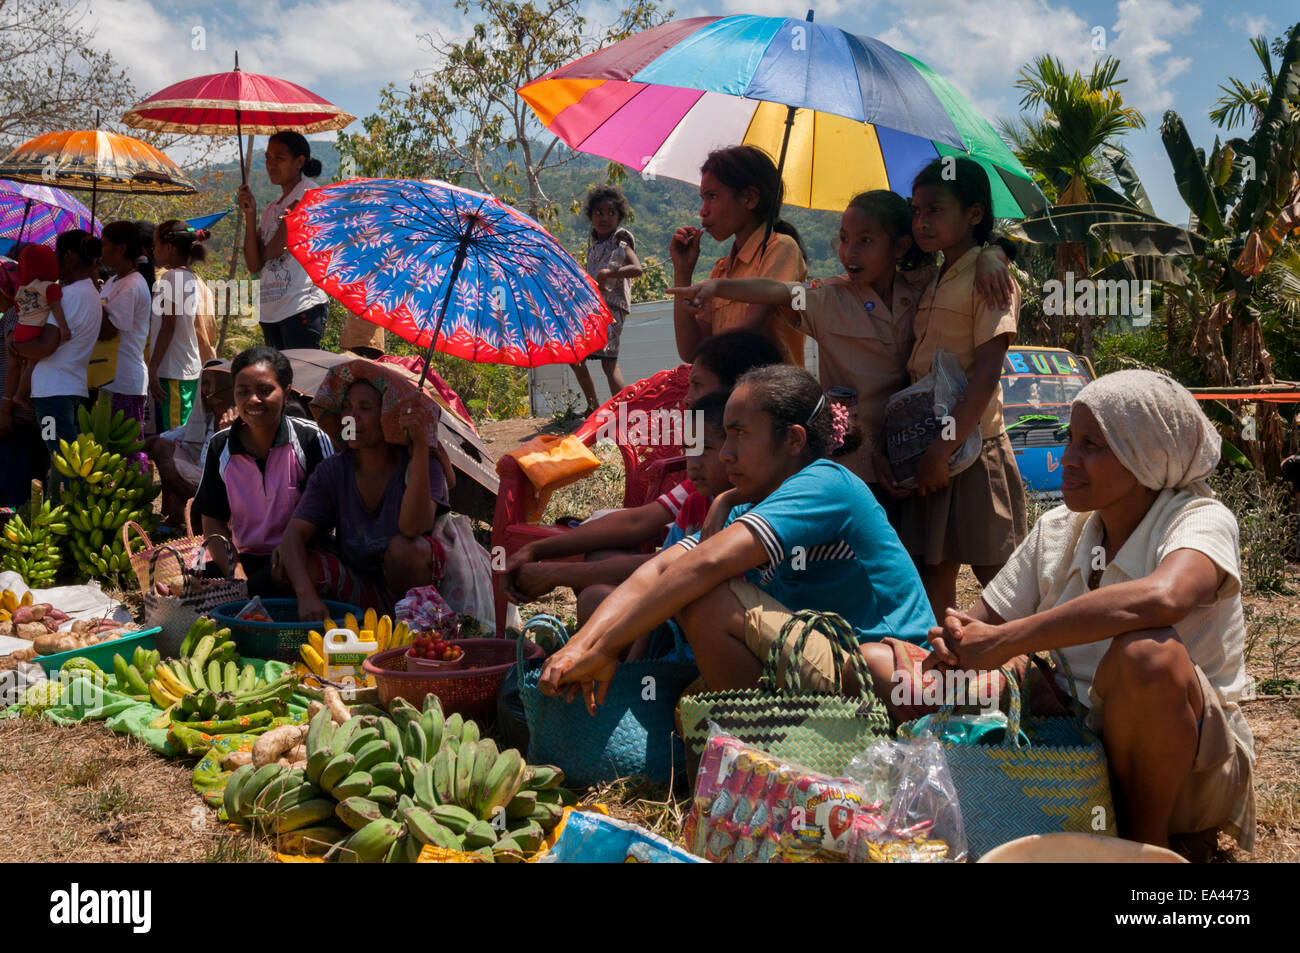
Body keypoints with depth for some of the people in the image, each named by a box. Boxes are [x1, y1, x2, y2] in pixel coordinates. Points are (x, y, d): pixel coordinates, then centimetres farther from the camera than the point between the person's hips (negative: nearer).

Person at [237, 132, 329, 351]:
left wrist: (266, 252, 10)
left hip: (301, 307, -8)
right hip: (269, 310, 8)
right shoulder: (271, 209, 19)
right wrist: (250, 214, 4)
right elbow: (254, 265, 9)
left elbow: (279, 246, -12)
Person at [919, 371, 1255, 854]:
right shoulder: (1057, 531, 5)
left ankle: (1146, 840, -12)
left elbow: (1162, 597, -38)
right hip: (1084, 749, 5)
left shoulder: (1202, 521, -14)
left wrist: (1004, 641, -35)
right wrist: (953, 641, -18)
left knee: (1148, 652, -37)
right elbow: (981, 622, 8)